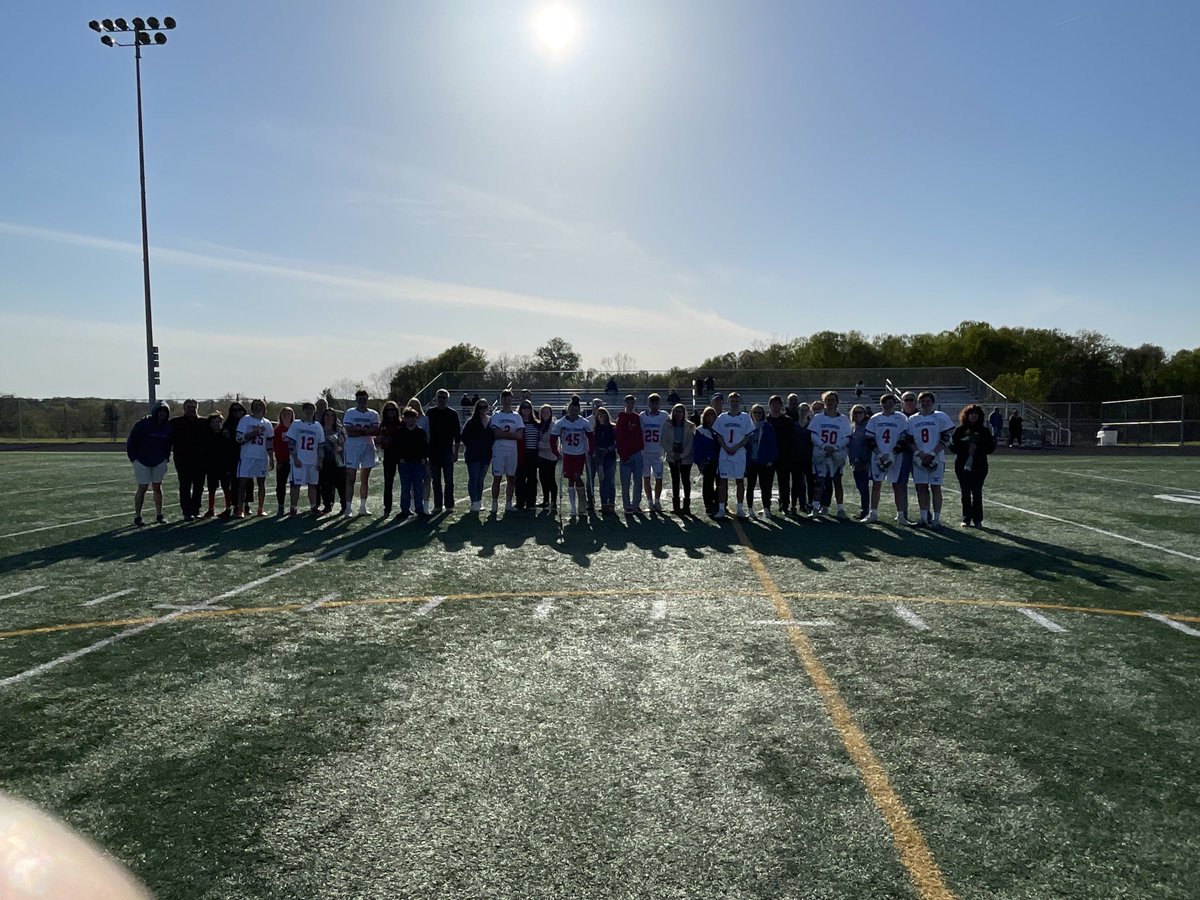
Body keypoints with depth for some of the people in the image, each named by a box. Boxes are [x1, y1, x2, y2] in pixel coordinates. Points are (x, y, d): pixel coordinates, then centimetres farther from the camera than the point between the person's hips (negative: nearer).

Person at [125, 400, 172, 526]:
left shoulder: (167, 426, 3)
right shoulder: (142, 424, -12)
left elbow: (168, 443, 18)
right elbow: (130, 442, -6)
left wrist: (166, 457, 9)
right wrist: (134, 458, -11)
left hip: (159, 462, 4)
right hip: (142, 462, -4)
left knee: (157, 487, 8)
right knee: (142, 488, -4)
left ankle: (159, 515, 14)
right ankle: (137, 517, 4)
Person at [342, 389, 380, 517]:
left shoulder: (373, 414, 7)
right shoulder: (349, 413, 1)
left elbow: (376, 432, -7)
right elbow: (349, 432, -12)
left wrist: (358, 430, -13)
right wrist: (366, 431, -12)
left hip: (368, 448, 3)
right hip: (352, 448, -3)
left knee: (365, 480, 10)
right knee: (350, 479, -6)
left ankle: (363, 507, 18)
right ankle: (348, 507, -6)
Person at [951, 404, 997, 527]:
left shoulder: (984, 431, 6)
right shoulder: (959, 430, 4)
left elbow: (991, 447, 1)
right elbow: (953, 445, -3)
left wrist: (978, 447, -14)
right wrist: (966, 447, -16)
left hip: (979, 467, 0)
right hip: (963, 467, 0)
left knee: (977, 493, -1)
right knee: (965, 494, 5)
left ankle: (978, 520, 6)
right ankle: (966, 519, 12)